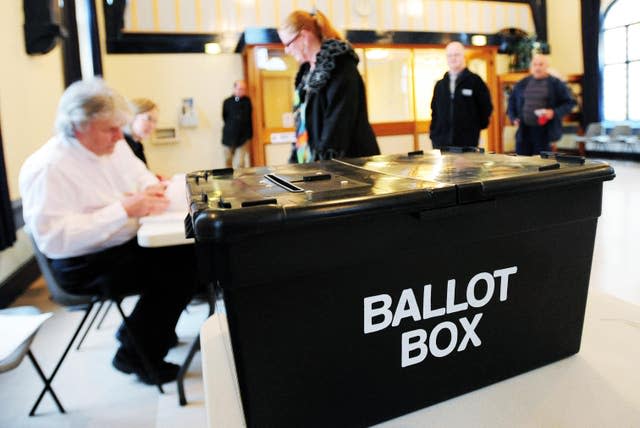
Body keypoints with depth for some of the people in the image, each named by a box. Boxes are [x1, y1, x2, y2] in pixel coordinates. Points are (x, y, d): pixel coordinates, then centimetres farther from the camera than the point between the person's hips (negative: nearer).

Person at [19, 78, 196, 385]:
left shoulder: (115, 146, 4)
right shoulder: (47, 168, -20)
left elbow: (143, 177, 17)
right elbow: (53, 238, -29)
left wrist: (152, 191, -10)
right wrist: (123, 209, -32)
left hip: (129, 243, 8)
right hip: (84, 266, -8)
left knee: (190, 254, -6)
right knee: (178, 273, -21)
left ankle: (140, 329, 15)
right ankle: (135, 355, 3)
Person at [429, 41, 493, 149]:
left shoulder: (475, 81, 2)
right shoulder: (440, 85, 15)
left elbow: (486, 107, 4)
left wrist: (475, 128, 3)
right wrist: (433, 133, 10)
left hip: (467, 142, -3)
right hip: (441, 143, 3)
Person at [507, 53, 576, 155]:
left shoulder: (556, 84, 2)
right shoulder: (522, 84, 12)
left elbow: (569, 102, 3)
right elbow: (512, 101, 22)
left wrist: (554, 112, -13)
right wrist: (513, 117, 8)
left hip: (545, 132, -3)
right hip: (523, 131, 3)